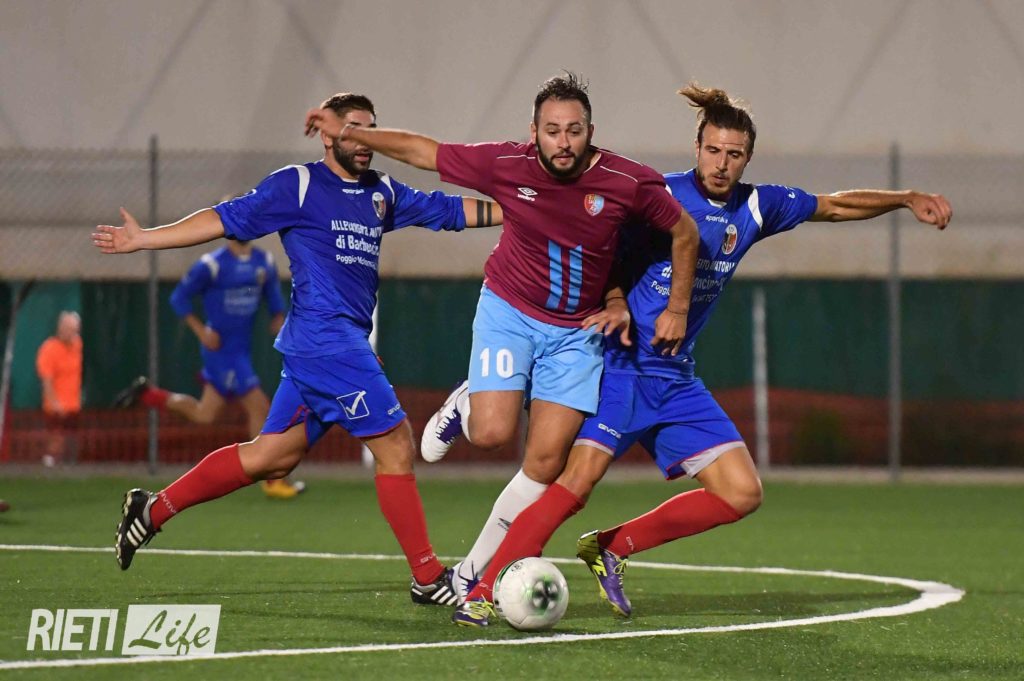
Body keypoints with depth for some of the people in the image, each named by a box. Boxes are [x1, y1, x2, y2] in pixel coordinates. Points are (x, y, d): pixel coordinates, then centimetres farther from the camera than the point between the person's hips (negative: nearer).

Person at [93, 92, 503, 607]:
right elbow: (226, 219, -2)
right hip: (325, 337, -8)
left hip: (346, 343, 8)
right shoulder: (297, 186, -3)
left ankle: (153, 510, 20)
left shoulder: (382, 194, 17)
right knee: (395, 445, -9)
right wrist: (144, 239, -6)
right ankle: (428, 578, -3)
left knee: (271, 457, 10)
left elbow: (449, 210, 21)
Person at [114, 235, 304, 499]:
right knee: (259, 406, -10)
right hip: (221, 348, -7)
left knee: (204, 415, 12)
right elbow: (179, 298, -6)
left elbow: (273, 295, 20)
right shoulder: (211, 265, -12)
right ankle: (272, 481, -1)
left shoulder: (265, 262, 6)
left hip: (242, 348, 7)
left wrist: (279, 319, 0)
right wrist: (201, 331, -14)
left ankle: (147, 393, 29)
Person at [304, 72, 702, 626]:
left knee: (546, 461, -7)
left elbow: (684, 230, 0)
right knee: (492, 434, -21)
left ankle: (474, 575, 6)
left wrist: (677, 309, 0)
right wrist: (346, 132, -1)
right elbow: (420, 150, -4)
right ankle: (466, 404, 18)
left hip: (575, 331, 1)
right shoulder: (505, 165, -17)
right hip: (508, 310, -1)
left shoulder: (627, 183, -17)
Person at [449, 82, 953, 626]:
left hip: (677, 381, 6)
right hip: (622, 365, -6)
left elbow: (834, 206, 21)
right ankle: (484, 593, -21)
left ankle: (613, 547, 7)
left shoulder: (754, 208, 8)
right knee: (579, 478, -24)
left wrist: (907, 199, 18)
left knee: (742, 493, -2)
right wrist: (616, 303, -18)